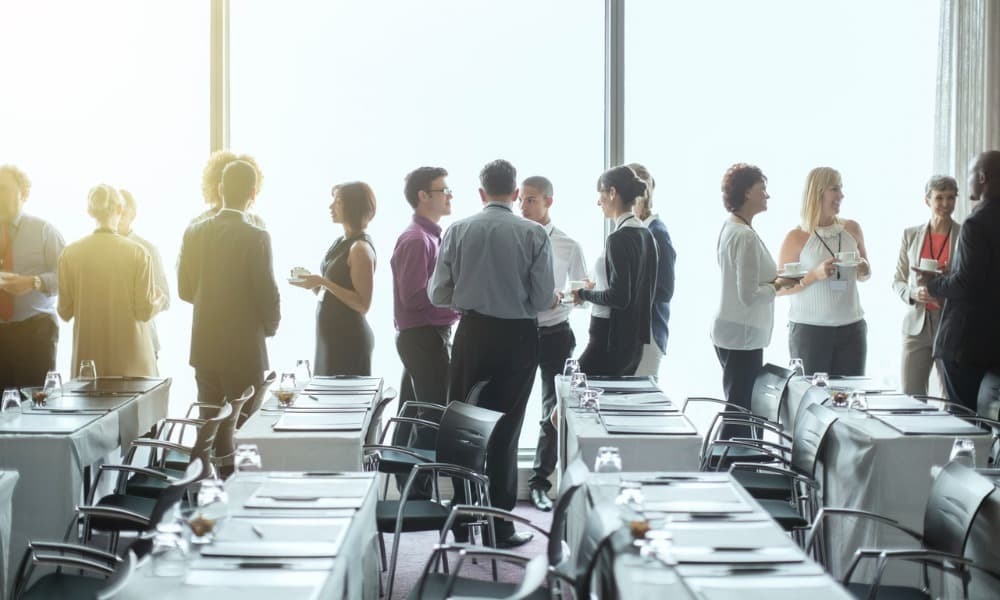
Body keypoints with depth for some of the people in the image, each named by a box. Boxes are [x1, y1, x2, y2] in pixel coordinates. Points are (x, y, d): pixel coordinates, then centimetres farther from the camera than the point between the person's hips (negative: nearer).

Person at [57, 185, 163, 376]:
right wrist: (159, 298, 15)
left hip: (87, 355, 2)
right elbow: (145, 311, -6)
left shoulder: (70, 253, -1)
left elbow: (65, 312, 2)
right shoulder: (138, 253, -7)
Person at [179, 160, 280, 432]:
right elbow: (267, 294, -13)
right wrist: (270, 326, 7)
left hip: (204, 346, 5)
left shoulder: (194, 232, 0)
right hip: (244, 348, -5)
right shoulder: (256, 237, -15)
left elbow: (185, 290, 7)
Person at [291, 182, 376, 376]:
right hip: (330, 335, 9)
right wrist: (314, 284, 3)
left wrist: (323, 282, -21)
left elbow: (363, 305, -18)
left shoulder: (360, 248, -14)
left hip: (349, 338, -9)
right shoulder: (341, 243, 11)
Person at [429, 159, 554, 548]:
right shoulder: (534, 234, -7)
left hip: (472, 334, 1)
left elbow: (438, 294, -2)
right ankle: (499, 526, 11)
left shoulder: (457, 231, -3)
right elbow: (543, 299, -7)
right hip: (519, 337, -1)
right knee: (505, 431, 7)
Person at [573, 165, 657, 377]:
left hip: (611, 339, -9)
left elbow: (619, 297, -20)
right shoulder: (645, 235, 10)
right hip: (634, 340, 9)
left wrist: (585, 294, -6)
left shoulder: (619, 239, -17)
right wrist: (599, 288, 18)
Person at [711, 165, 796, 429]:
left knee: (739, 409, 14)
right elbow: (749, 295, -22)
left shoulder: (730, 228, 10)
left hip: (729, 332, 10)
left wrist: (773, 279, 9)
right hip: (743, 336, -10)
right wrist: (778, 285, -7)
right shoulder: (745, 236, -19)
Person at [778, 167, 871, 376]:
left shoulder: (851, 229, 8)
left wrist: (863, 269, -2)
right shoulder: (797, 238, -5)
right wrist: (815, 274, -17)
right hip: (809, 329, -4)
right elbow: (780, 288, -4)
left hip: (852, 328, 4)